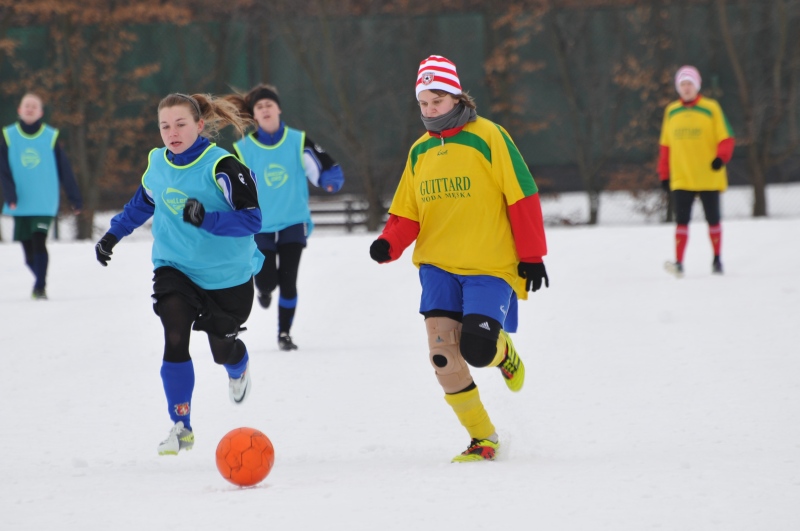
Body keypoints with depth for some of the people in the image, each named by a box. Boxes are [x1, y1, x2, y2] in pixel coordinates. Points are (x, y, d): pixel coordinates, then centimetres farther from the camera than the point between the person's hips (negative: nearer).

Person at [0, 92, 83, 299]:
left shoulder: (51, 137, 1)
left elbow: (64, 170, 5)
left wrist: (75, 198, 8)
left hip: (44, 203, -2)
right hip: (20, 205, 2)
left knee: (39, 243, -17)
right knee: (29, 251, 8)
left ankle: (40, 287, -14)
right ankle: (40, 280, 29)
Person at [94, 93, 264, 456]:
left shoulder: (222, 166, -22)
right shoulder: (157, 163, -4)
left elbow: (252, 219, -26)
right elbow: (142, 203, 17)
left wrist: (206, 219, -39)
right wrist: (112, 235, 17)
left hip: (227, 275, -3)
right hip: (174, 269, 3)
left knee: (222, 349, 11)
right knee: (175, 340, -18)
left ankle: (239, 370, 52)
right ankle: (181, 426, -6)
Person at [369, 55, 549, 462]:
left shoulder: (487, 137, -5)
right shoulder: (420, 151, 12)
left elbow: (522, 197, -5)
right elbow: (407, 213, 15)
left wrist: (531, 257, -7)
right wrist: (388, 245, -6)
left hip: (490, 266, -5)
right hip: (438, 265, 5)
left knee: (478, 349, -18)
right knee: (443, 356, -10)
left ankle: (503, 351, 21)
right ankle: (482, 439, 4)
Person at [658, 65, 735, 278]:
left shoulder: (711, 109, -1)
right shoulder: (671, 112, 8)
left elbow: (725, 138, -2)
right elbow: (665, 145, 13)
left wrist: (721, 157, -21)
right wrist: (664, 174, 10)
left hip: (709, 178, -1)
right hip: (681, 179, 2)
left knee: (713, 220, 8)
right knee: (681, 220, -9)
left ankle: (717, 260, 21)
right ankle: (679, 263, -15)